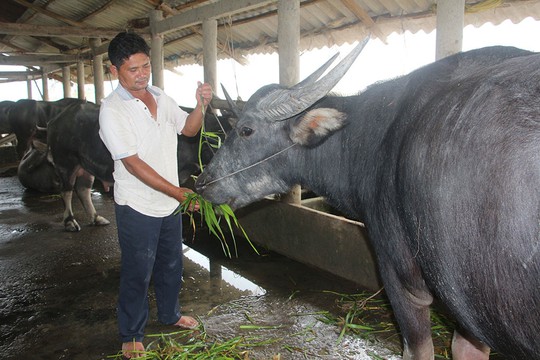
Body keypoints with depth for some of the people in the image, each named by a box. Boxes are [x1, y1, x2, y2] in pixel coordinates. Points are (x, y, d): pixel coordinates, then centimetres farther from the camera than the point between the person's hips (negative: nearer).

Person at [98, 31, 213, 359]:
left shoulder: (161, 98, 5)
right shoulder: (113, 109, -16)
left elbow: (189, 129, 8)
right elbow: (132, 163, -21)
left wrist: (201, 105, -13)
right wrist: (178, 192, -24)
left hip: (170, 203, 7)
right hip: (137, 207, -6)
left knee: (171, 265, 21)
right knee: (137, 274, 7)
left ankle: (170, 314, 44)